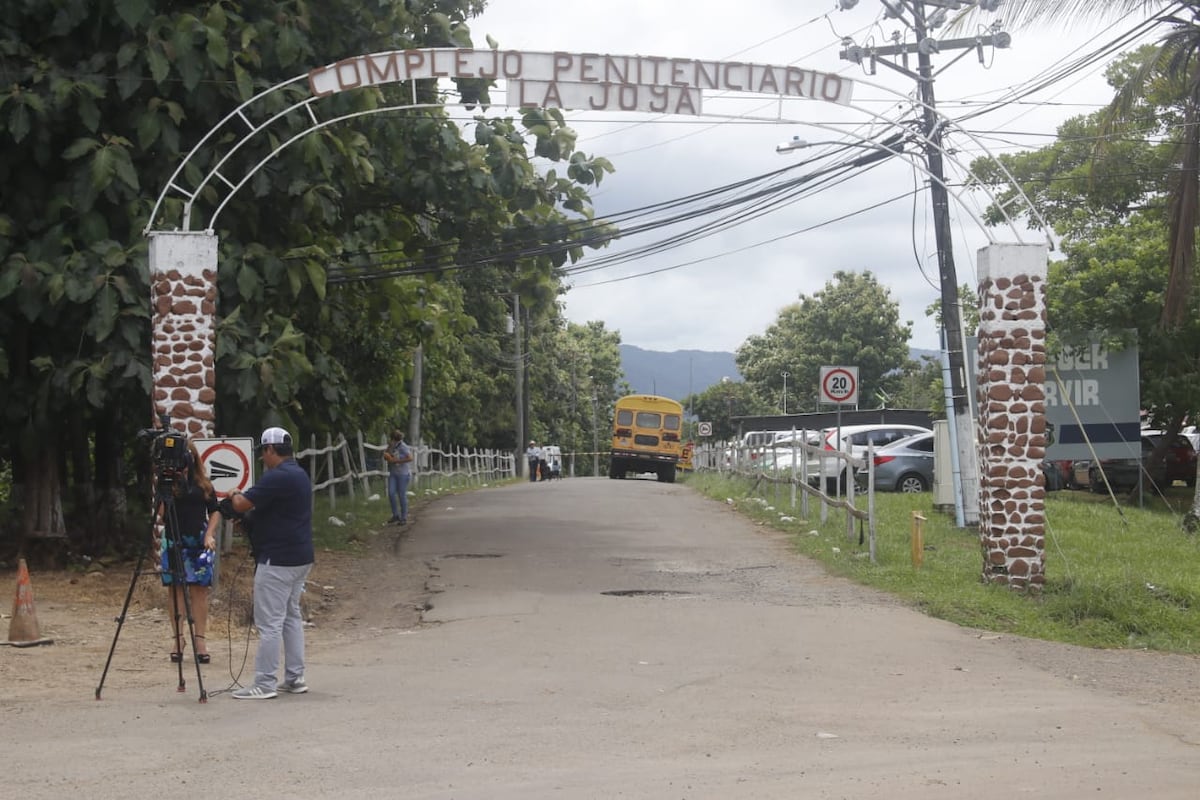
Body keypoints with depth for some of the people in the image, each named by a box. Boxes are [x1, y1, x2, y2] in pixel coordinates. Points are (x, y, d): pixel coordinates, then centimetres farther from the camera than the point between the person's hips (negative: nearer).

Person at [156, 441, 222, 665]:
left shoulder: (204, 484, 8)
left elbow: (215, 512, 13)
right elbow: (160, 516, -4)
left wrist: (210, 534, -1)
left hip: (199, 543, 1)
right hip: (173, 543, -1)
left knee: (199, 589, -1)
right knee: (176, 589, 1)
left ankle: (200, 638, 2)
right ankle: (179, 637, 6)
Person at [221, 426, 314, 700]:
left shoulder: (277, 477, -18)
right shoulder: (300, 474, 14)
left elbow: (241, 504, -20)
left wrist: (234, 496, 2)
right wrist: (245, 507, 15)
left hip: (277, 560, -10)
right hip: (300, 557, 10)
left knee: (269, 623, -7)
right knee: (291, 616, 15)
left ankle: (265, 684, -5)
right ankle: (295, 678, 18)